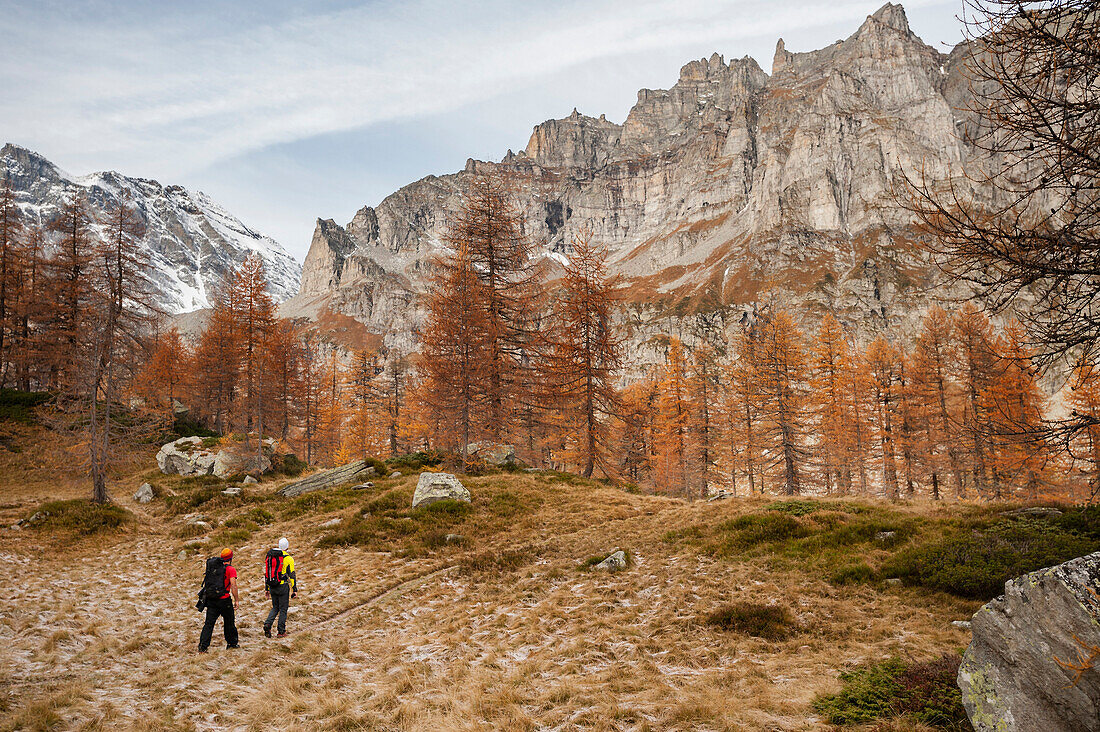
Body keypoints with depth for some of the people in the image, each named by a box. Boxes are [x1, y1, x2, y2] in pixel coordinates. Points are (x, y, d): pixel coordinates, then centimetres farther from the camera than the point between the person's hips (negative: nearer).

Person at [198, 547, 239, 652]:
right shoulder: (231, 569, -7)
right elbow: (233, 586, -14)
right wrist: (237, 600, -10)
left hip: (212, 599, 4)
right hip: (225, 599, -4)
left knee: (209, 623, 2)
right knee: (229, 622, 13)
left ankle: (203, 646, -7)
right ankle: (232, 643, 25)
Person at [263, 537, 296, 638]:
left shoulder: (270, 556, 9)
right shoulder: (288, 558, -9)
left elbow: (266, 573, 14)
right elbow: (292, 575, -11)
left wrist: (266, 588, 20)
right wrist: (295, 590, -7)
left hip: (272, 587, 5)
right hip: (283, 586, -5)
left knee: (275, 608, 19)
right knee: (283, 609, 5)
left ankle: (267, 624, -3)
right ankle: (281, 632, 8)